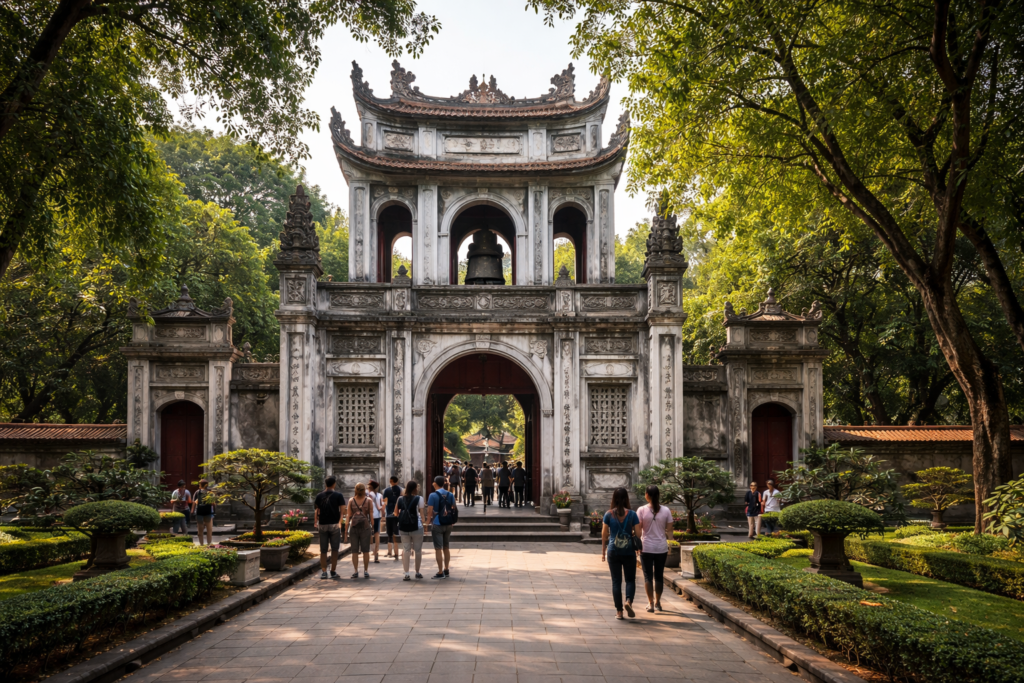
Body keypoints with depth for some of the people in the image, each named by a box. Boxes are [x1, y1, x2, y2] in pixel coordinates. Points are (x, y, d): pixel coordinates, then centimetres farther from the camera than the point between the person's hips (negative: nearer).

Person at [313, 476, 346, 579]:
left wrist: (315, 523, 12)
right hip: (334, 525, -2)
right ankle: (333, 572, 5)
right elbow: (342, 511, -6)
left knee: (323, 550, 8)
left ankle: (323, 571, 4)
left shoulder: (319, 496, 5)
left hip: (322, 525, 2)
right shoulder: (338, 496, -2)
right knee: (334, 550, 4)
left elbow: (316, 511, 4)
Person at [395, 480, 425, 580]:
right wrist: (423, 522, 3)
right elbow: (421, 512, -7)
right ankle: (417, 573, 20)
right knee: (418, 549, 10)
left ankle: (406, 574, 1)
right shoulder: (419, 498, -5)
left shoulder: (400, 499, 5)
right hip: (416, 527, -3)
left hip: (403, 527, 3)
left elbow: (396, 513, 9)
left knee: (405, 549, 6)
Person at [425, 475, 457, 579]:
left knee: (438, 548, -2)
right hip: (448, 524, 6)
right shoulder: (450, 495, 5)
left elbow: (430, 511, -14)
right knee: (446, 547, 16)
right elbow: (454, 509, 9)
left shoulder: (433, 495, -11)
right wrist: (452, 522, 18)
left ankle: (440, 572, -2)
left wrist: (428, 522, -4)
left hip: (437, 524, -6)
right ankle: (446, 570, 21)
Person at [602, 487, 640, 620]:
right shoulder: (632, 514, -4)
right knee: (630, 579, 12)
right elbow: (637, 533, -4)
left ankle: (619, 611, 6)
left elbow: (604, 534, 1)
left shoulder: (609, 514, -2)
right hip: (629, 551, -1)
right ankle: (628, 601, -14)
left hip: (613, 552, 1)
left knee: (616, 581, 7)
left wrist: (603, 552, 9)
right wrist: (637, 546, 15)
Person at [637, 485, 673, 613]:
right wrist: (669, 546, 11)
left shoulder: (642, 510, -7)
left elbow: (638, 531, -6)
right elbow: (669, 531, 1)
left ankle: (650, 603, 4)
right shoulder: (666, 511, -1)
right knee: (659, 576, 13)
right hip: (661, 548, 2)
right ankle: (657, 602, 20)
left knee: (648, 576, 6)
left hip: (646, 548, -2)